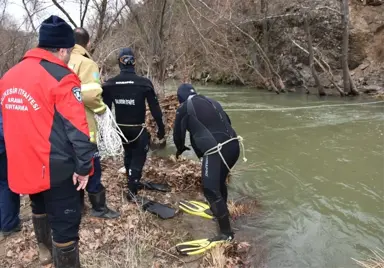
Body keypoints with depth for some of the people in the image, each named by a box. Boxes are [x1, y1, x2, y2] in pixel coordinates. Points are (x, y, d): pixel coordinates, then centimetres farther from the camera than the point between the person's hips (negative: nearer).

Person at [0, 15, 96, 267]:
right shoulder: (61, 78, -16)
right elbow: (77, 128, -20)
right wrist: (84, 166, -13)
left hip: (23, 165, 9)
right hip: (56, 167, -8)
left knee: (40, 207, 30)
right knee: (65, 222, 4)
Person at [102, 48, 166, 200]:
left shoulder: (109, 84, -5)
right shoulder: (144, 83, -14)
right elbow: (155, 109, -11)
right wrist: (161, 131, -1)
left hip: (120, 128, 4)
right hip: (138, 129, -4)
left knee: (128, 154, 25)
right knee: (138, 156, 11)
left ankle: (133, 183, 41)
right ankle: (132, 189, 4)